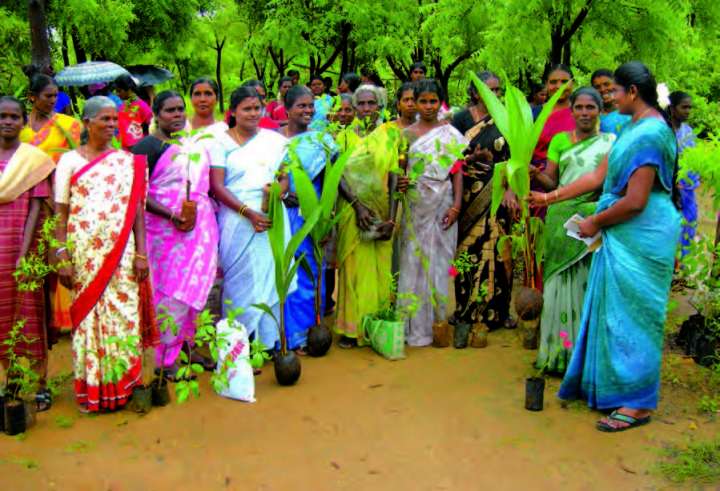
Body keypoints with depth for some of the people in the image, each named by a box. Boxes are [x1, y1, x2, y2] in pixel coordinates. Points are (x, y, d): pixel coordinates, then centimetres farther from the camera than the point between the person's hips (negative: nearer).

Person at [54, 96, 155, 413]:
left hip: (121, 253, 1)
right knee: (87, 316, 3)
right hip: (84, 253, -1)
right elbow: (61, 215, 1)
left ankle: (122, 385, 14)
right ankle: (91, 389, 14)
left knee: (123, 315, 2)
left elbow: (137, 211, 7)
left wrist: (141, 253, 0)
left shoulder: (128, 162, 8)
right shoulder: (70, 161, 3)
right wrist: (62, 258, -6)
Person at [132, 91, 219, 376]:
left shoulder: (196, 144, 15)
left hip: (201, 227, 6)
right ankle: (166, 359, 5)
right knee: (172, 293, -4)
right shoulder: (147, 146, -5)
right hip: (168, 231, -6)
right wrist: (171, 215, -21)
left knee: (196, 288, 10)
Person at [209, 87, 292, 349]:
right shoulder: (222, 142, 3)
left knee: (269, 276, 3)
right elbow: (216, 186, -4)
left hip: (272, 217, 3)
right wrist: (248, 212, -16)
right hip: (237, 219, -2)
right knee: (240, 279, -1)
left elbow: (286, 178, 13)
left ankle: (268, 339, 13)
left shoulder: (276, 140, 12)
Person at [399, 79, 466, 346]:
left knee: (439, 258, 3)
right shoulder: (406, 134, 7)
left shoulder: (451, 134, 5)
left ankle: (438, 318, 13)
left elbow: (457, 171, 1)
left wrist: (456, 205, -7)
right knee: (413, 259, 1)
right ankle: (414, 324, 8)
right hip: (414, 204, 1)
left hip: (441, 204, -1)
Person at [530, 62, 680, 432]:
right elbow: (599, 176, 14)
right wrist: (549, 197, 14)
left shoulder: (650, 133, -20)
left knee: (632, 314, 0)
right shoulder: (631, 128, 11)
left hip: (642, 238, -9)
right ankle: (606, 384, 30)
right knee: (614, 310, 16)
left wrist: (595, 223, -9)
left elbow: (635, 201, -23)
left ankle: (637, 404, 13)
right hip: (622, 235, 9)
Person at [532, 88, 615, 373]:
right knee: (561, 283, 3)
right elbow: (551, 182, 4)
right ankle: (559, 352, 12)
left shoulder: (610, 142, 8)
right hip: (562, 220, 1)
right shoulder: (560, 140, 10)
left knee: (589, 284, 0)